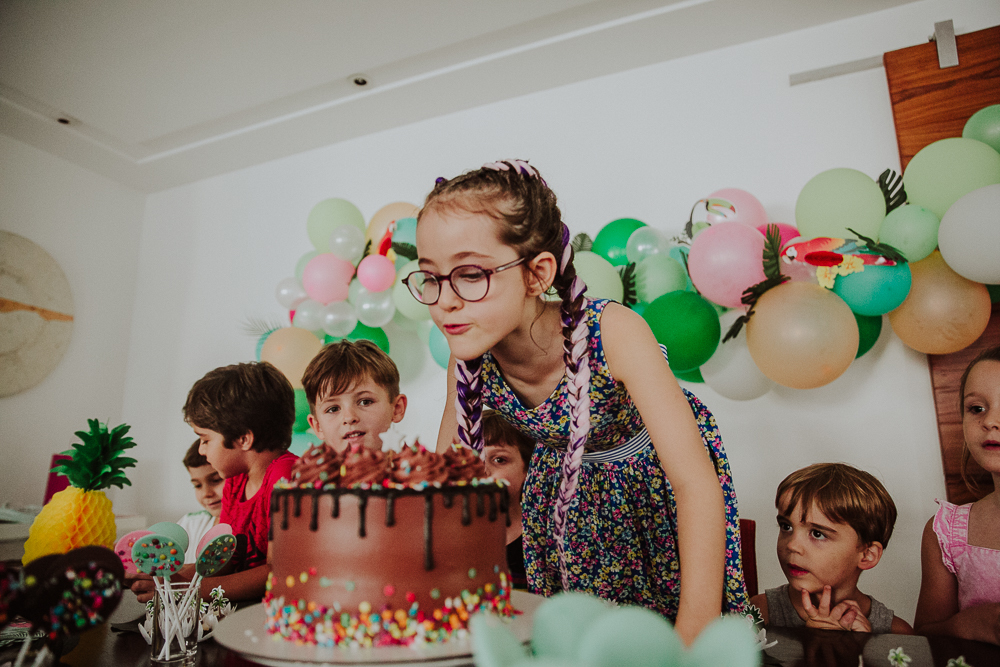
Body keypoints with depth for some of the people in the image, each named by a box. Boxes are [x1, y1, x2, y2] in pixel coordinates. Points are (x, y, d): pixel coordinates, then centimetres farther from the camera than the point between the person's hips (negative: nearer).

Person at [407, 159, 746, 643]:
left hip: (654, 475, -3)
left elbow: (697, 485, -37)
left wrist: (693, 637, -40)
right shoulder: (469, 358, -22)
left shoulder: (613, 333, -37)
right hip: (565, 486, 4)